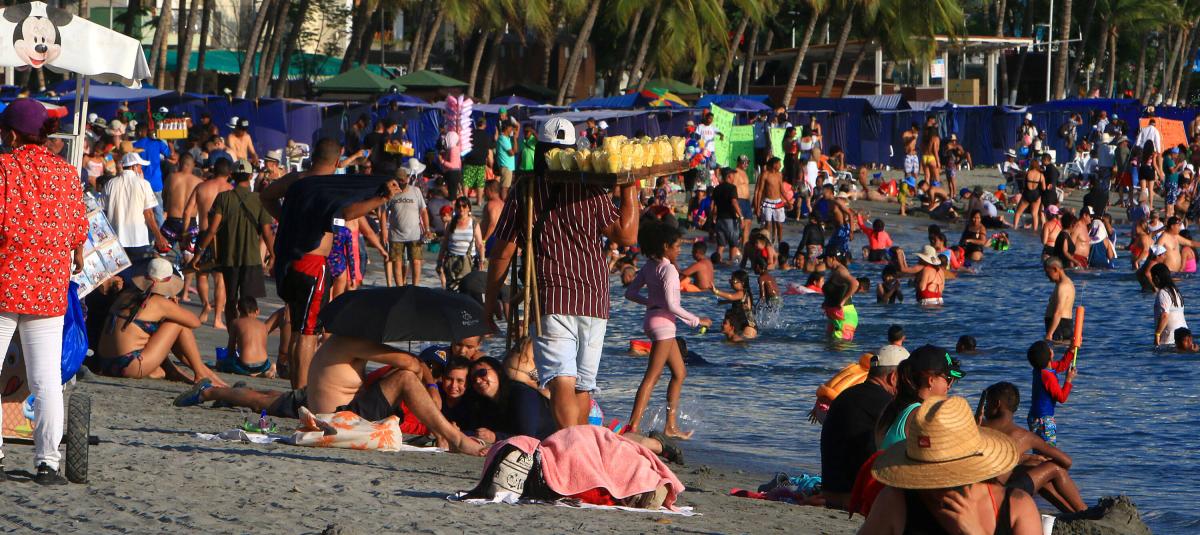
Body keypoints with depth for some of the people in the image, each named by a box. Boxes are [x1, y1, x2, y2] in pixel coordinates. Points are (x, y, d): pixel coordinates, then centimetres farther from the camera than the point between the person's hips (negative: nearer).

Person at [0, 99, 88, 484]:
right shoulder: (66, 172, 5)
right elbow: (78, 228, 11)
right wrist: (77, 255, 32)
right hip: (50, 286, 4)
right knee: (46, 378, 4)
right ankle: (47, 462, 1)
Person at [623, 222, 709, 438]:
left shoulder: (649, 267, 9)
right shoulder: (668, 269, -16)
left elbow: (630, 292, 13)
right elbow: (671, 304, -23)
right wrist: (696, 320, -14)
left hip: (653, 319, 10)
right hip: (663, 322, -10)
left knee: (680, 373, 16)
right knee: (652, 377, -10)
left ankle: (671, 426, 16)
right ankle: (633, 426, -16)